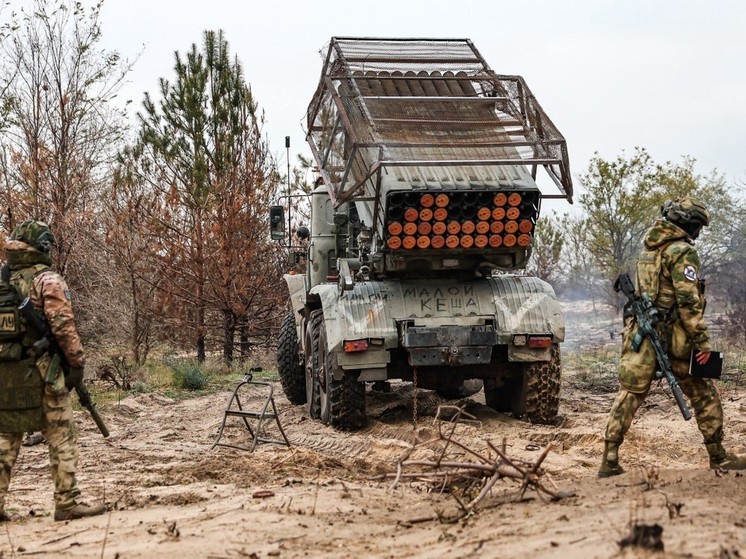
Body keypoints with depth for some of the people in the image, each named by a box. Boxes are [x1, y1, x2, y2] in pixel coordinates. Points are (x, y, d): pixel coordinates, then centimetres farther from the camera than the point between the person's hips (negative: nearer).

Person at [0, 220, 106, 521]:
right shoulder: (47, 280, -9)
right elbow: (63, 325, -16)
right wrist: (77, 362, -9)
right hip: (41, 372, -6)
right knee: (61, 438, 1)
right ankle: (68, 503, 1)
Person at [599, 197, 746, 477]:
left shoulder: (649, 247, 13)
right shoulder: (682, 251, -12)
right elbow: (688, 301, -18)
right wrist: (702, 341, -17)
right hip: (672, 338, -7)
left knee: (629, 394, 5)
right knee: (705, 396, 8)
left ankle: (609, 460, 0)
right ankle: (718, 458, 14)